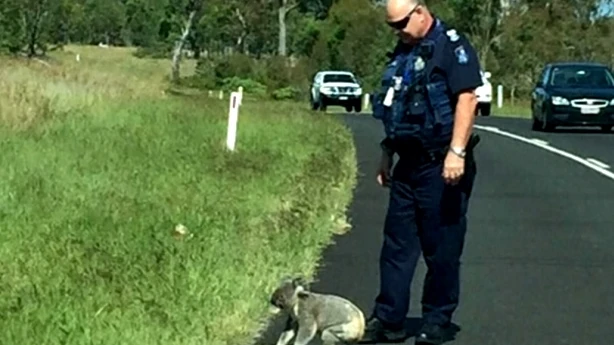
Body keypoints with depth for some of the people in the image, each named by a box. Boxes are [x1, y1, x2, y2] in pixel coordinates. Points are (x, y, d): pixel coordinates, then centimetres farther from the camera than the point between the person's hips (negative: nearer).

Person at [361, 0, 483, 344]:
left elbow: (467, 98, -18)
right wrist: (387, 155, 20)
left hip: (441, 166, -8)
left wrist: (457, 152, -25)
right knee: (397, 244, 9)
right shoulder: (402, 53, 15)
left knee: (442, 248, 1)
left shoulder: (451, 45, -10)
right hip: (408, 164, 8)